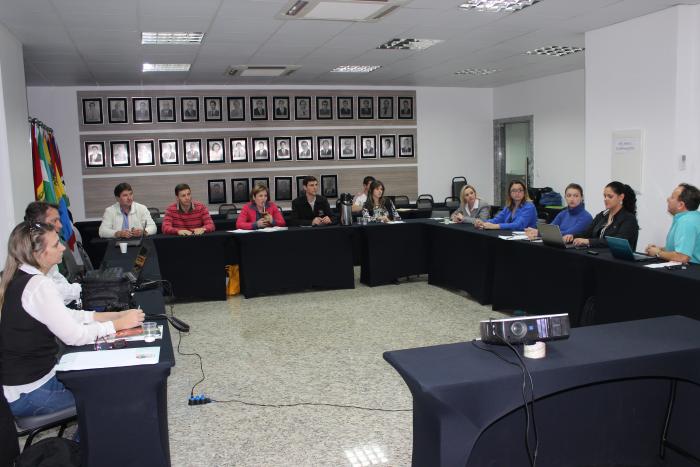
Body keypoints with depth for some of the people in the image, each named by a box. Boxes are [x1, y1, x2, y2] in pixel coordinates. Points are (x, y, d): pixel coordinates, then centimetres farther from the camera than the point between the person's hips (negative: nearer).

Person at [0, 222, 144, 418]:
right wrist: (119, 323, -11)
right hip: (29, 393, -8)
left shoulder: (17, 279, 4)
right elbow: (75, 336, -22)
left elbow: (65, 315, 9)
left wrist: (115, 315, 3)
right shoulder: (38, 286, -25)